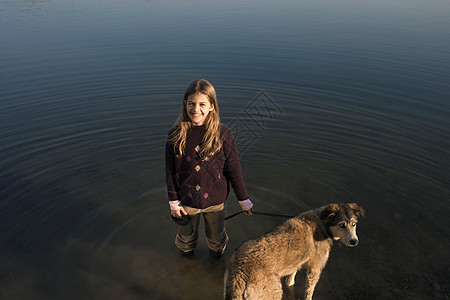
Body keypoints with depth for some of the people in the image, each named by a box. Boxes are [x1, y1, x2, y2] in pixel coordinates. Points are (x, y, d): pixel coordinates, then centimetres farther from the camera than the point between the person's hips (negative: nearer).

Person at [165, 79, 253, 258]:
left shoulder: (222, 134, -18)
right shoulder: (176, 134, -14)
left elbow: (234, 171, -11)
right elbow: (170, 171, -5)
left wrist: (244, 200, -3)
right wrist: (173, 202, -2)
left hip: (215, 202, -1)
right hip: (186, 201, 1)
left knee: (216, 238, 24)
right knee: (186, 235, 27)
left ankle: (217, 252, 60)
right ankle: (186, 253, 62)